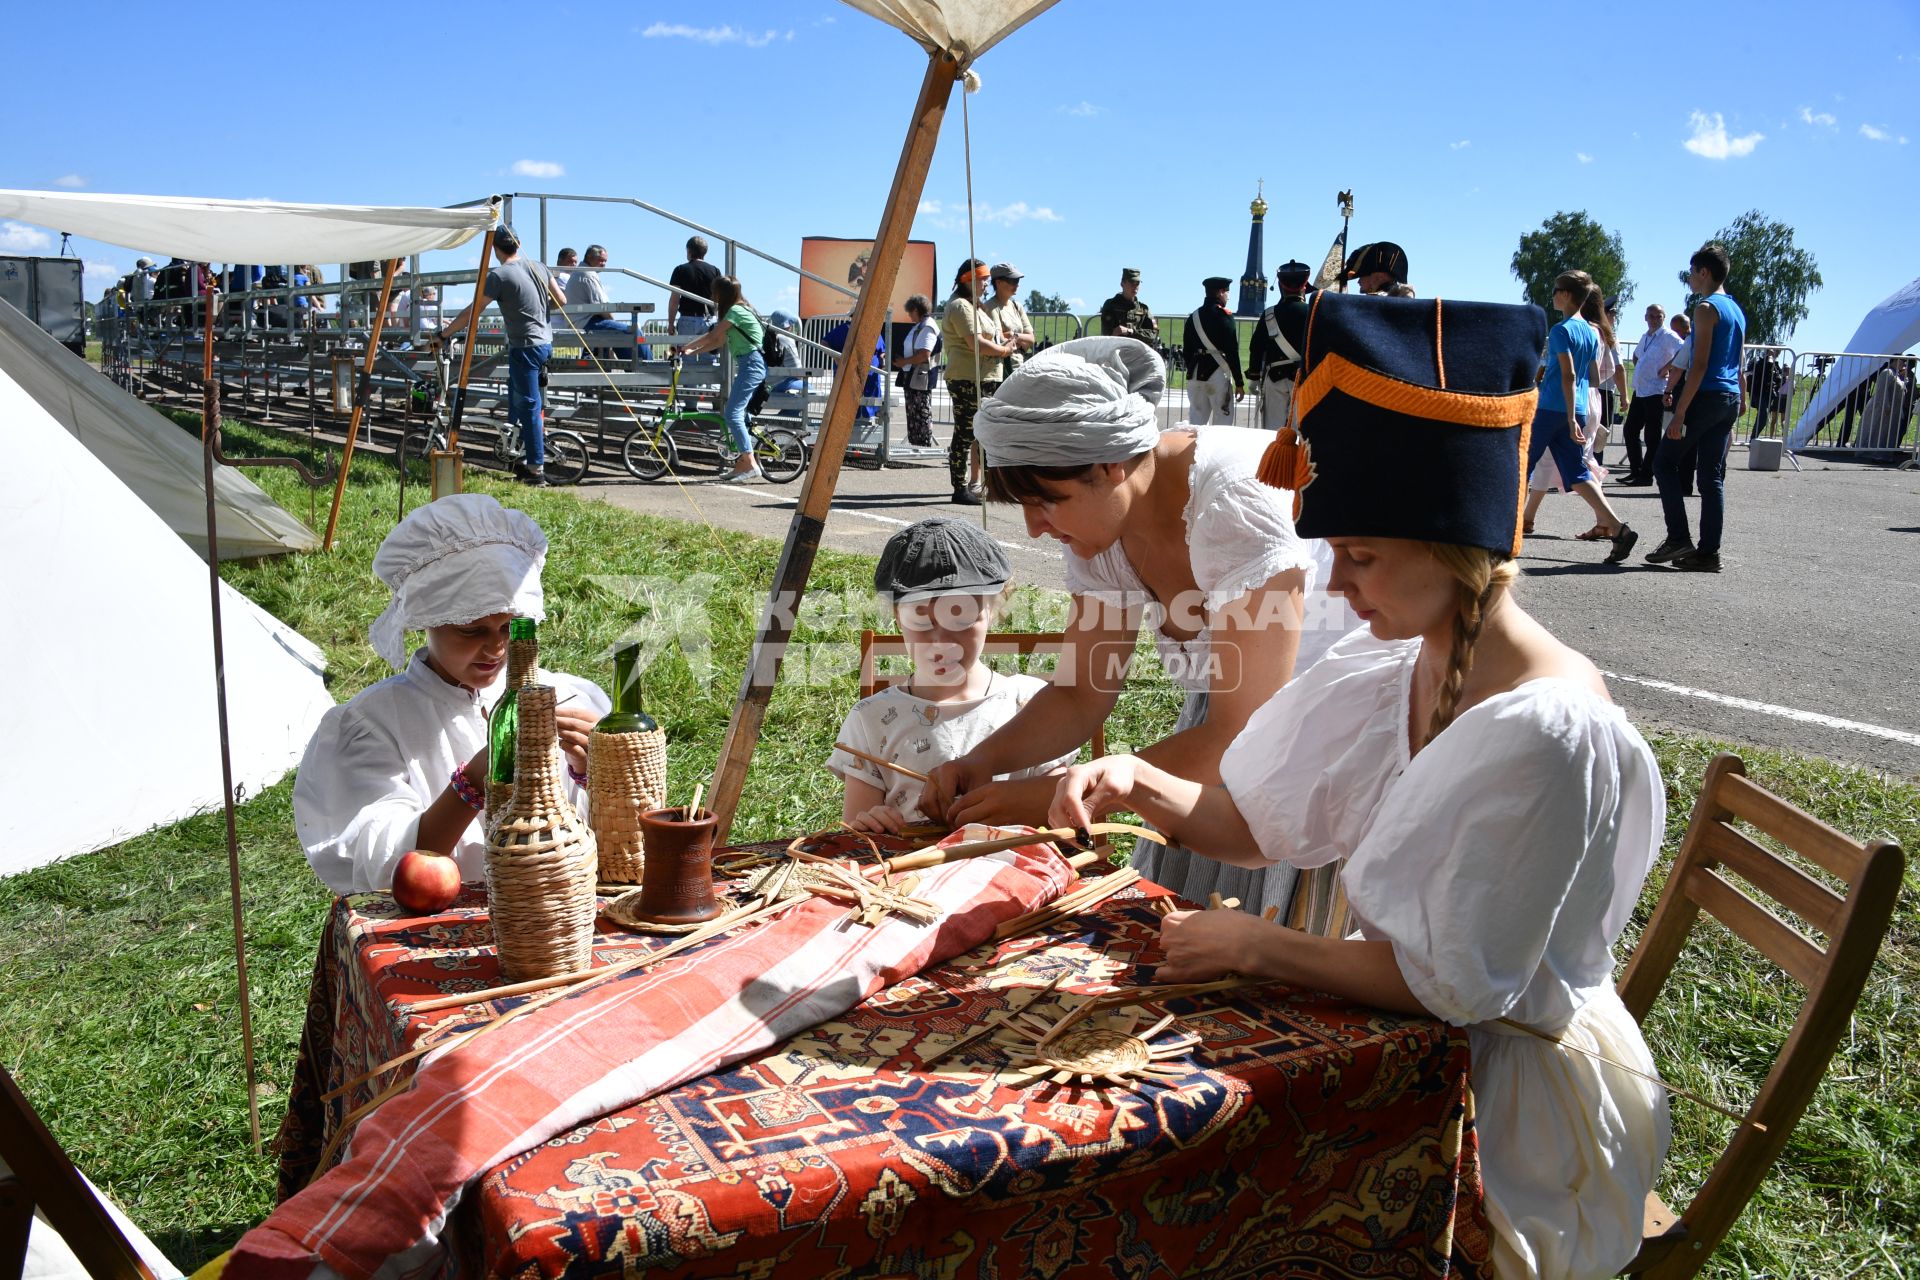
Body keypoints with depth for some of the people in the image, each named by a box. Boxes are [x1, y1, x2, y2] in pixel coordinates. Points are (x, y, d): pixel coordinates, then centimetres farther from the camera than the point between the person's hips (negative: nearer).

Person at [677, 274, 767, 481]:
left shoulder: (736, 311, -10)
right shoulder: (738, 310, 19)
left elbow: (712, 337, -9)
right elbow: (719, 341, 19)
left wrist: (684, 348, 1)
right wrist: (693, 352, 13)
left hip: (751, 364, -10)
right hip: (749, 364, 10)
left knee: (733, 414, -14)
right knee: (738, 413, 12)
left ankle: (750, 464, -17)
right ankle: (742, 462, 13)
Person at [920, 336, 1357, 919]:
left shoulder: (1238, 501, -31)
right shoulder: (1102, 518, -8)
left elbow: (1240, 737, -29)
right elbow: (1080, 696, 1)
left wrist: (1053, 795, -30)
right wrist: (985, 760, -18)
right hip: (1232, 711, 7)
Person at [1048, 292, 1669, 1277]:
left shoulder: (1552, 735, -29)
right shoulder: (1377, 675, -5)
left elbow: (1453, 984, -24)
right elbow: (1251, 823, 3)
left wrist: (1252, 945, -19)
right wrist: (1141, 785, -16)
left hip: (1517, 1089, -6)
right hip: (1405, 1030, 6)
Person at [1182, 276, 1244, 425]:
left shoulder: (1193, 317, 11)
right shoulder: (1224, 315, -6)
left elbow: (1186, 351, 13)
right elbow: (1232, 352, -10)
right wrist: (1239, 382, -7)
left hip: (1196, 375, 6)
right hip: (1218, 375, -6)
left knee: (1196, 423, 9)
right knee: (1223, 424, -1)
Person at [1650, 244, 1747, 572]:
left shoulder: (1706, 308, -10)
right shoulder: (1737, 310, 18)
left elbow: (1700, 364, -17)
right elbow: (1740, 367, 20)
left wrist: (1679, 412, -18)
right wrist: (1740, 403, 24)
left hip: (1706, 396, -8)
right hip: (1730, 398, 8)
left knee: (1666, 464, 1)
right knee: (1712, 477, 7)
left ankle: (1678, 538, -4)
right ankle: (1708, 552, 5)